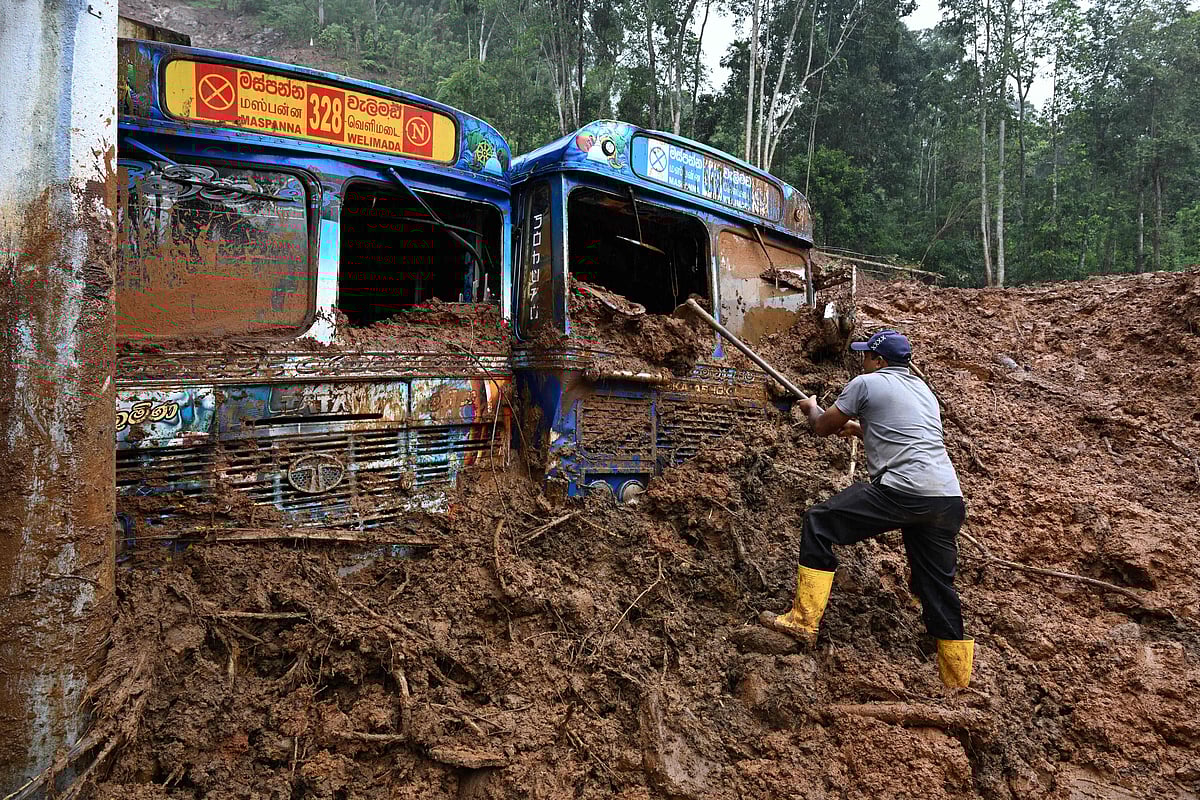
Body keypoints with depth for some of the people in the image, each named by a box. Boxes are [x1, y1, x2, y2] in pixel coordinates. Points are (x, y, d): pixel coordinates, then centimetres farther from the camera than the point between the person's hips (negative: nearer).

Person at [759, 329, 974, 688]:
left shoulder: (867, 382, 4)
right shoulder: (923, 390, 26)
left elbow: (822, 427, 12)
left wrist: (812, 408, 33)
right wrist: (858, 427, 47)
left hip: (903, 490, -8)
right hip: (950, 499, 8)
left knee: (819, 523, 3)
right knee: (938, 587, 17)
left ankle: (804, 621, 1)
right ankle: (958, 682, 25)